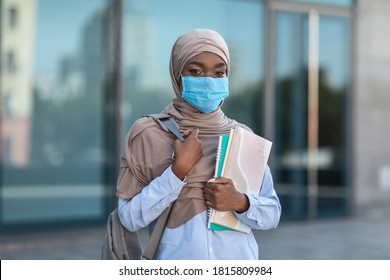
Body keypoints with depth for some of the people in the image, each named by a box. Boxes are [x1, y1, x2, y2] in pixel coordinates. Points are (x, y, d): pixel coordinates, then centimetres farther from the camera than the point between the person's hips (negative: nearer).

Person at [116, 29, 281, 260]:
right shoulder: (148, 133, -9)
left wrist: (240, 202, -16)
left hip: (240, 263, 2)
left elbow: (273, 214, 1)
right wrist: (179, 169, -20)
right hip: (176, 263, -2)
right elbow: (130, 218, -13)